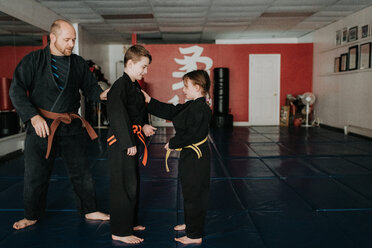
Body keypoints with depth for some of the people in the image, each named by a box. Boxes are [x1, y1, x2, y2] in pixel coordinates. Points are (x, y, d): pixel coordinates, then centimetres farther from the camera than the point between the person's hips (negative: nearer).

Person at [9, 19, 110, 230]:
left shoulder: (78, 62, 6)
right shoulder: (33, 60, -2)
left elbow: (90, 86, 13)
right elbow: (17, 90, -6)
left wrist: (100, 94, -11)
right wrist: (33, 116, -18)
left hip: (71, 125, 2)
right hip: (41, 124, -2)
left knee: (81, 171, 9)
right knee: (35, 174, 8)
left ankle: (90, 210, 26)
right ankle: (32, 216, 29)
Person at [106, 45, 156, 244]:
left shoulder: (135, 86, 14)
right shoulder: (120, 86, -17)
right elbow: (118, 116, -23)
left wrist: (144, 126, 6)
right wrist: (128, 143, -23)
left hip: (131, 140, 10)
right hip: (121, 143, -10)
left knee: (133, 183, 18)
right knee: (124, 186, -3)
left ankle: (130, 222, 34)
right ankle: (120, 232, 9)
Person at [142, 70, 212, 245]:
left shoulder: (200, 108, -22)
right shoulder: (191, 105, 10)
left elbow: (189, 134, -25)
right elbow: (170, 111, 14)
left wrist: (172, 144, -11)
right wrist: (149, 101, 13)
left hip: (195, 157, -11)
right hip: (190, 154, 11)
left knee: (194, 195, -1)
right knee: (189, 192, 23)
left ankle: (195, 235, 12)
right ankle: (190, 224, 41)